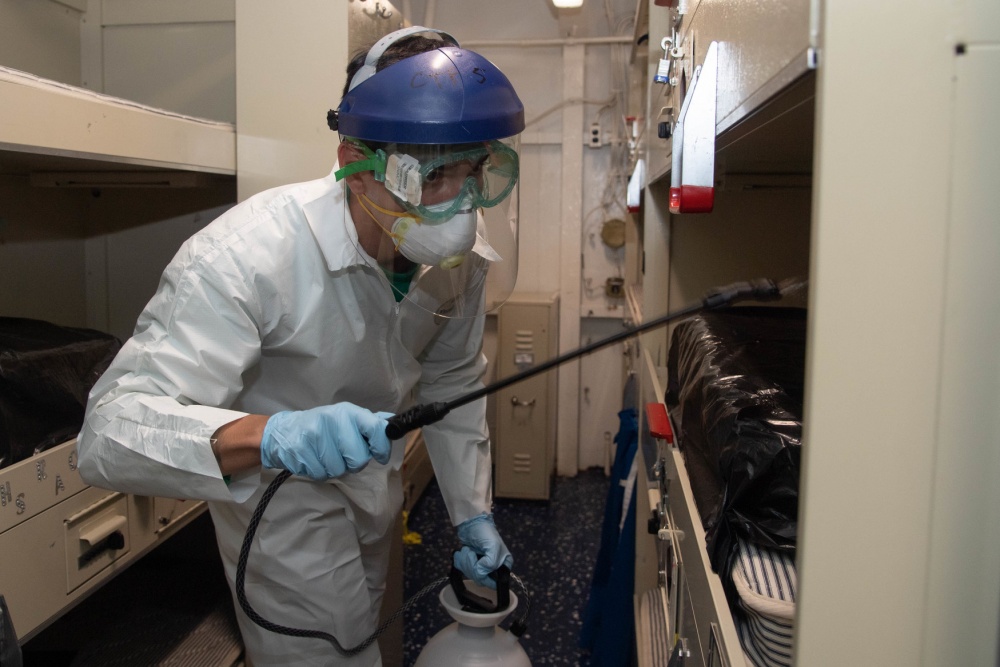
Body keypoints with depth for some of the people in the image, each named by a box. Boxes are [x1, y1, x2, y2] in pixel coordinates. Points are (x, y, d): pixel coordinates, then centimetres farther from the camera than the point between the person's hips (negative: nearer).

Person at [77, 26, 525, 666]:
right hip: (282, 497, -6)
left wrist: (472, 512, -2)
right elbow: (110, 428, -41)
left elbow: (452, 382, 0)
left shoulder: (464, 252, -17)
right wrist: (268, 435, -58)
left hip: (375, 483, 6)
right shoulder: (245, 255, -37)